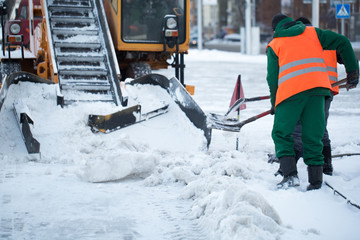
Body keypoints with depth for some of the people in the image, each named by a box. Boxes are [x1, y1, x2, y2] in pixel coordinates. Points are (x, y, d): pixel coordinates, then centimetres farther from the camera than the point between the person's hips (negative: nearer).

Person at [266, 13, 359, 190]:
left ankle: (290, 175, -8)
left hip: (291, 91, -2)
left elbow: (272, 78, 11)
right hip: (317, 87, 2)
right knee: (312, 136, 8)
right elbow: (342, 42, 14)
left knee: (281, 134, 8)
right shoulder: (312, 33, 20)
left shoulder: (274, 45, 16)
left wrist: (274, 104, 22)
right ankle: (316, 181, 4)